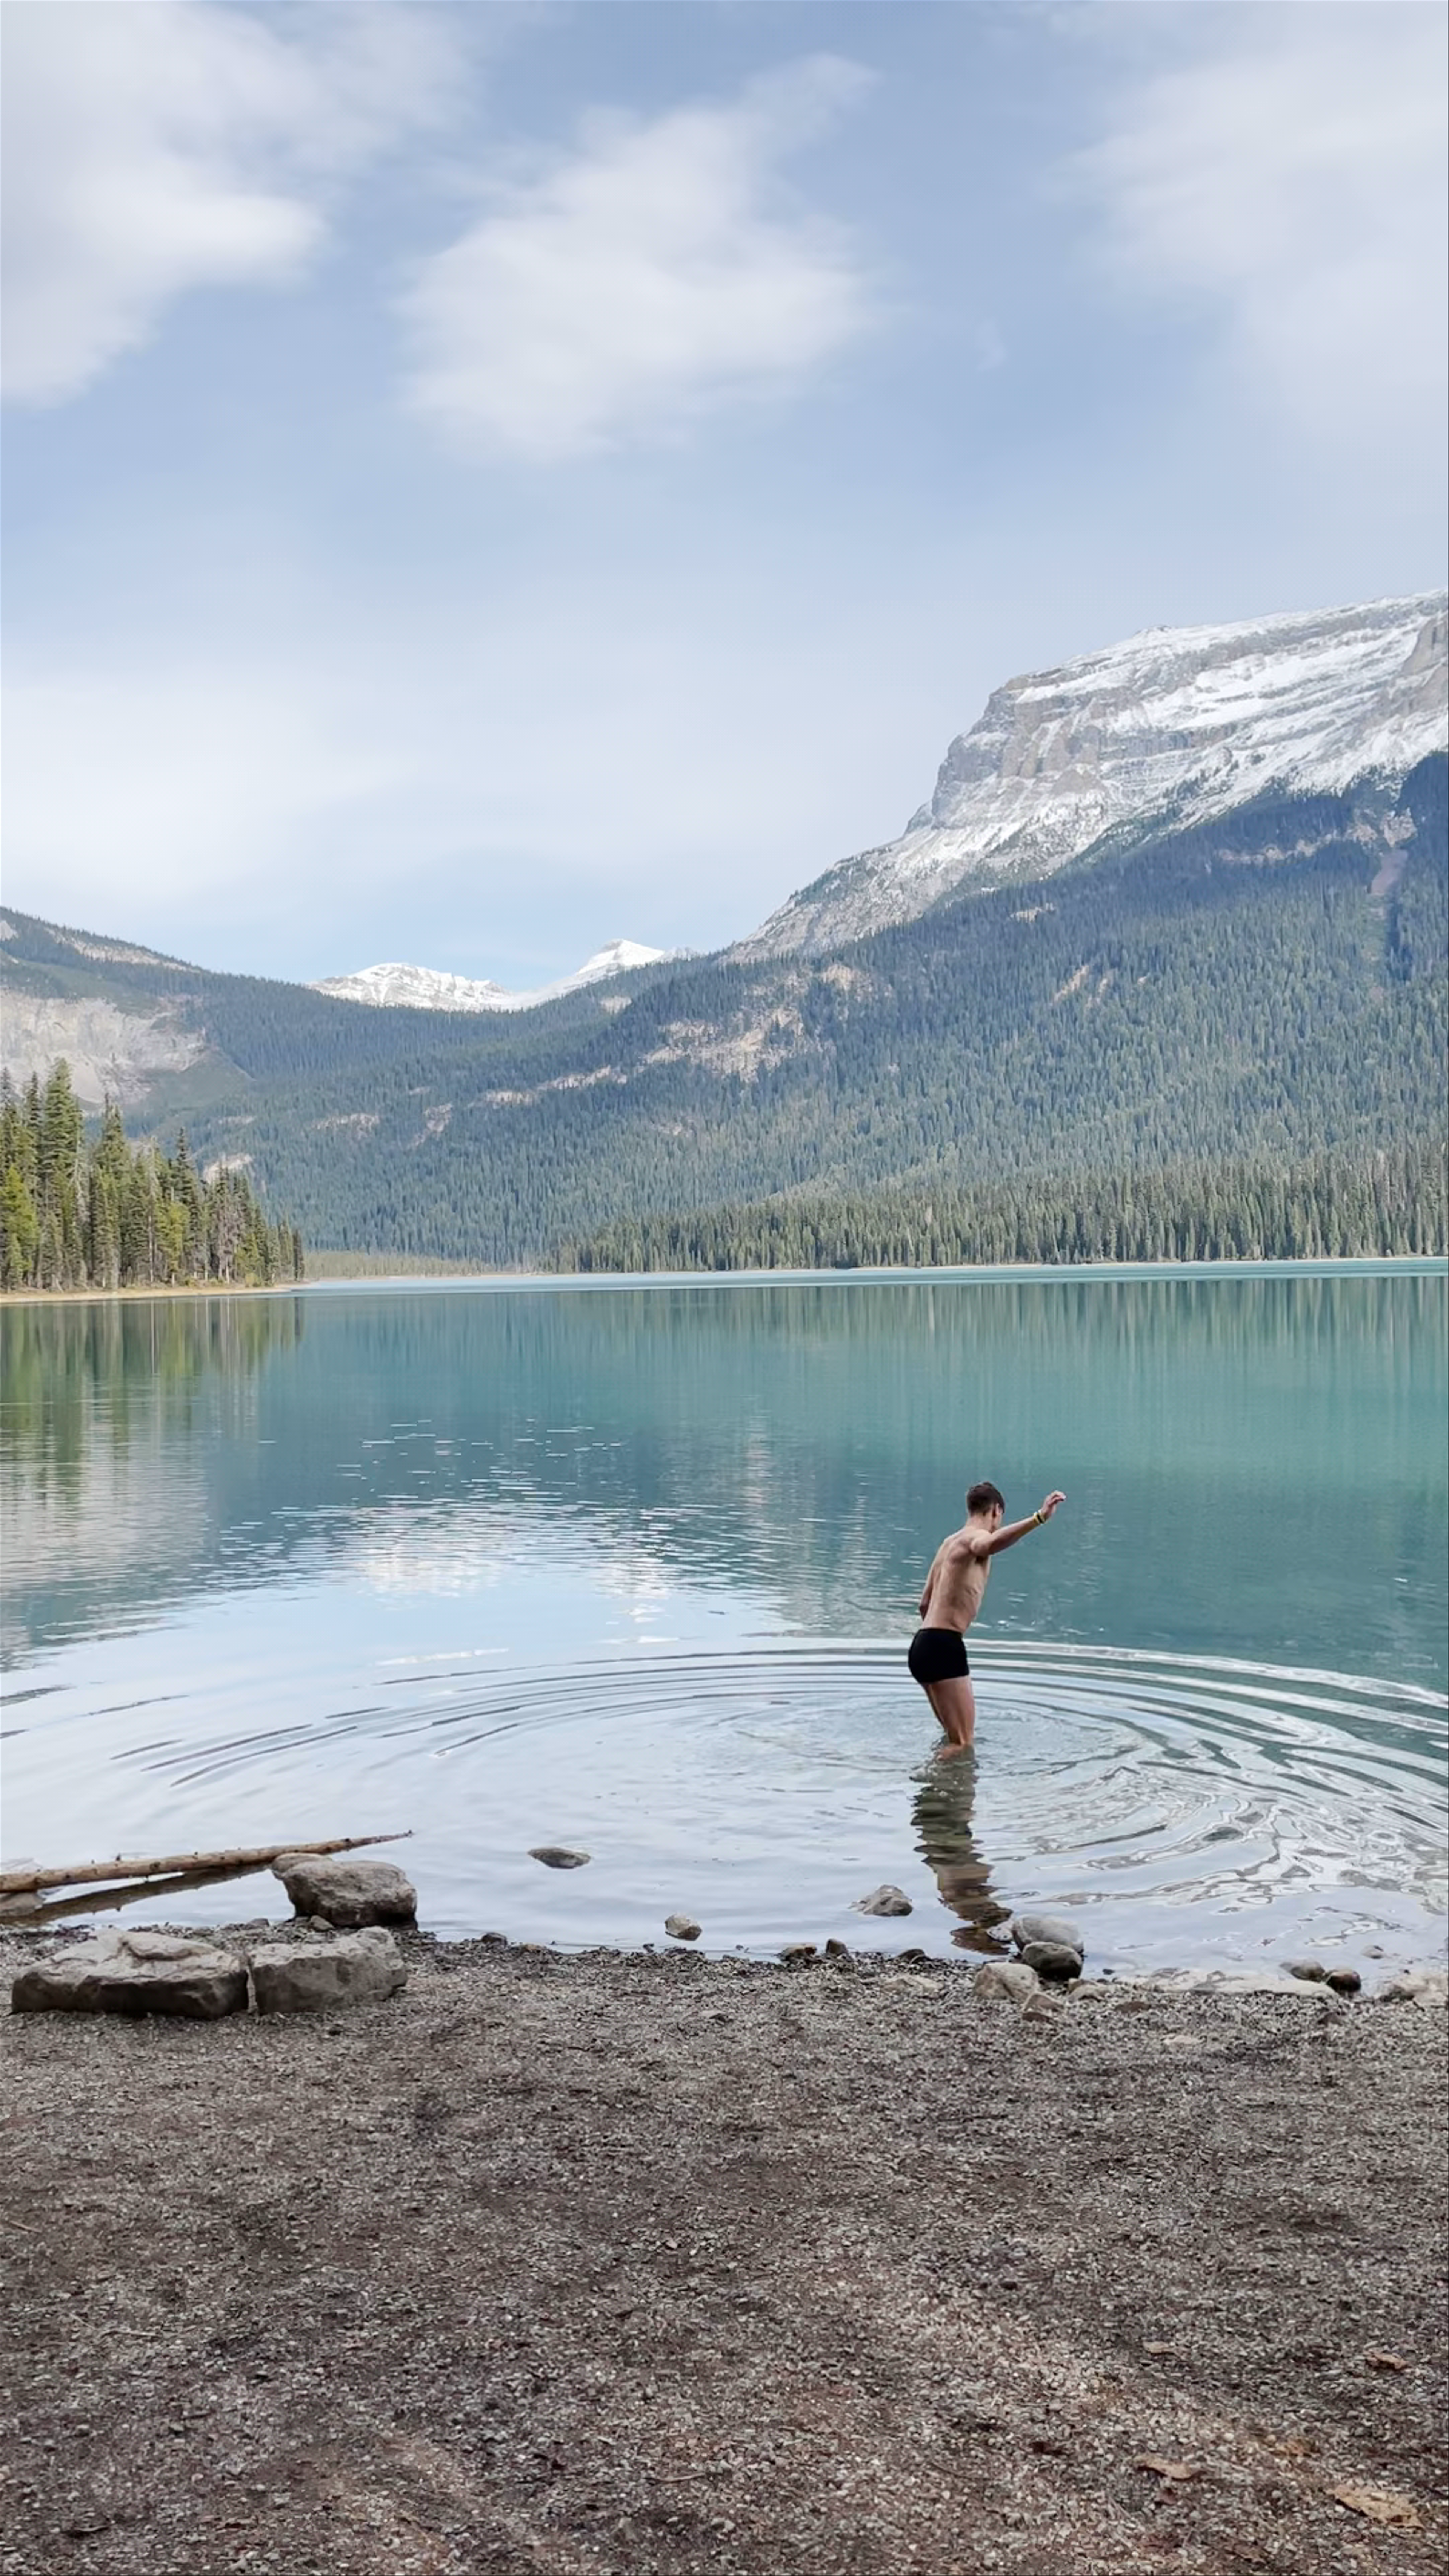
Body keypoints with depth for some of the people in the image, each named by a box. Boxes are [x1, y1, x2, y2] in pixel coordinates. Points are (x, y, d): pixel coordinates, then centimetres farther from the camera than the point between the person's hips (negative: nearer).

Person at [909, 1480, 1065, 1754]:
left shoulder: (951, 1542, 21)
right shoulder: (975, 1537, -9)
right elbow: (990, 1544, -38)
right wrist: (1039, 1518, -51)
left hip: (924, 1645, 10)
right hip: (943, 1646, -10)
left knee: (957, 1735, 25)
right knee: (963, 1743, -11)